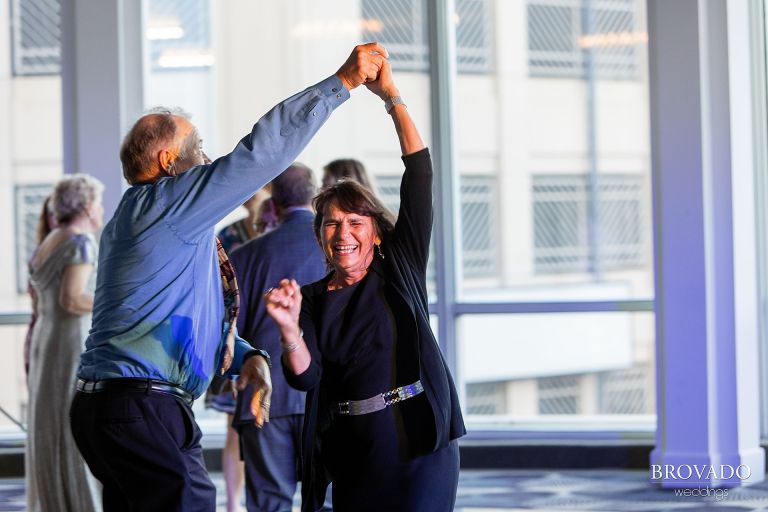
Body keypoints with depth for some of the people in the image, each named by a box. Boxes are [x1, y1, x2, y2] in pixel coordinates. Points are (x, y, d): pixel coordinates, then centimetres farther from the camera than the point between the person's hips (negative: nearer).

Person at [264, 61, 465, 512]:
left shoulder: (399, 272, 4)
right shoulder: (312, 299, 9)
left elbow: (419, 177, -3)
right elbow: (305, 377, -3)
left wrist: (392, 97, -6)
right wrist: (289, 327, -22)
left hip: (419, 446, -3)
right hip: (351, 454, 3)